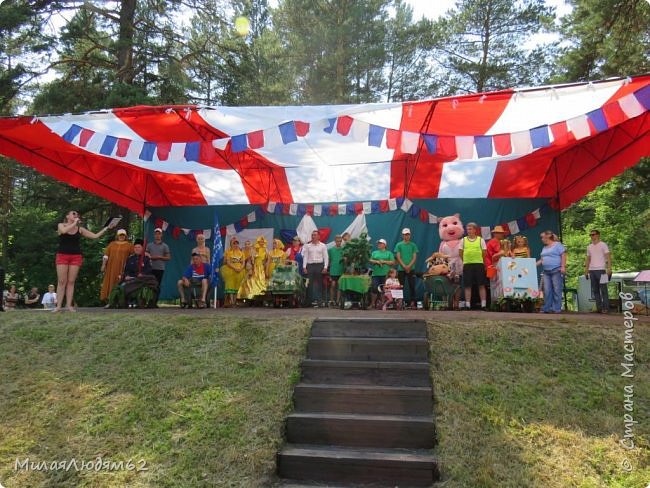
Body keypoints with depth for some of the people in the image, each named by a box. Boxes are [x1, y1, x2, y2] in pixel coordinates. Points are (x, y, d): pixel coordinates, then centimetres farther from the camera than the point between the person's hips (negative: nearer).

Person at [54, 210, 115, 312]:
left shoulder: (80, 229, 11)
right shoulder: (61, 225, 6)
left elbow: (95, 236, 7)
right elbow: (64, 231, -19)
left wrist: (107, 228, -2)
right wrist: (75, 223, -11)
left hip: (76, 257, 2)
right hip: (62, 256, -2)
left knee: (71, 282, -1)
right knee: (61, 281, -6)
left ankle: (69, 305, -1)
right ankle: (58, 306, -5)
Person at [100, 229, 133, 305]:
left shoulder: (129, 245, 5)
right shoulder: (111, 244, 12)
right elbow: (106, 255, 10)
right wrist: (103, 265, 3)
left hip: (123, 268, -2)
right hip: (111, 268, 3)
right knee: (110, 283, 2)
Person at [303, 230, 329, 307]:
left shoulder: (323, 246, 7)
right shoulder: (307, 246, 12)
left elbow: (326, 257, 4)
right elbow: (305, 256, 9)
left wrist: (325, 267, -7)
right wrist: (304, 267, 0)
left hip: (319, 265, -1)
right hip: (310, 265, 1)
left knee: (319, 283, 1)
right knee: (310, 283, -3)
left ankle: (319, 300, 4)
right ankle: (311, 300, 0)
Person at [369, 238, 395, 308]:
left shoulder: (389, 253, 12)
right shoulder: (374, 252, 19)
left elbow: (393, 262, 3)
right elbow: (370, 260, 8)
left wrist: (384, 261, -8)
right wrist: (376, 261, -9)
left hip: (385, 274, -1)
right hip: (376, 274, 1)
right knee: (374, 288, -7)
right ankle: (373, 303, 2)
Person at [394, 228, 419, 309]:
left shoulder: (413, 245, 7)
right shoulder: (399, 245, 5)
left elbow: (415, 257, 2)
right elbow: (398, 257, -1)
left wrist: (409, 266, -11)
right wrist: (404, 266, -11)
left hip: (411, 269, 1)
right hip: (401, 269, 0)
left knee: (412, 286, -2)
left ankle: (412, 302, 1)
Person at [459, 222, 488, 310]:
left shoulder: (480, 240, 6)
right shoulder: (463, 240, 9)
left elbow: (484, 253, 8)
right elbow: (460, 253, 11)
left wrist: (483, 262, 6)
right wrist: (466, 260, 8)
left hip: (479, 264, -1)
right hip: (467, 265, 1)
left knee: (481, 285, 0)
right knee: (467, 286, 3)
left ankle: (483, 305, 4)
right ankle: (467, 305, 8)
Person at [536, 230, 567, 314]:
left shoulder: (557, 245, 1)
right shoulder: (544, 248, 22)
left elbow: (563, 256, -7)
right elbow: (542, 259, 23)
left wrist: (563, 267, -16)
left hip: (556, 271, -7)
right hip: (546, 272, 7)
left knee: (557, 290, -5)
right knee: (547, 291, 2)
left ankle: (556, 309, -3)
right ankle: (547, 308, 6)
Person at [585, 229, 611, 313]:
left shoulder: (603, 245, 0)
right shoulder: (589, 247, 17)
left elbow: (608, 257, -6)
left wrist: (609, 268, -15)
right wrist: (586, 270, 15)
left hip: (600, 270, -6)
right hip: (591, 270, 6)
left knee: (603, 290, -4)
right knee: (595, 290, 6)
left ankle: (605, 308, -2)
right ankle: (599, 308, 11)